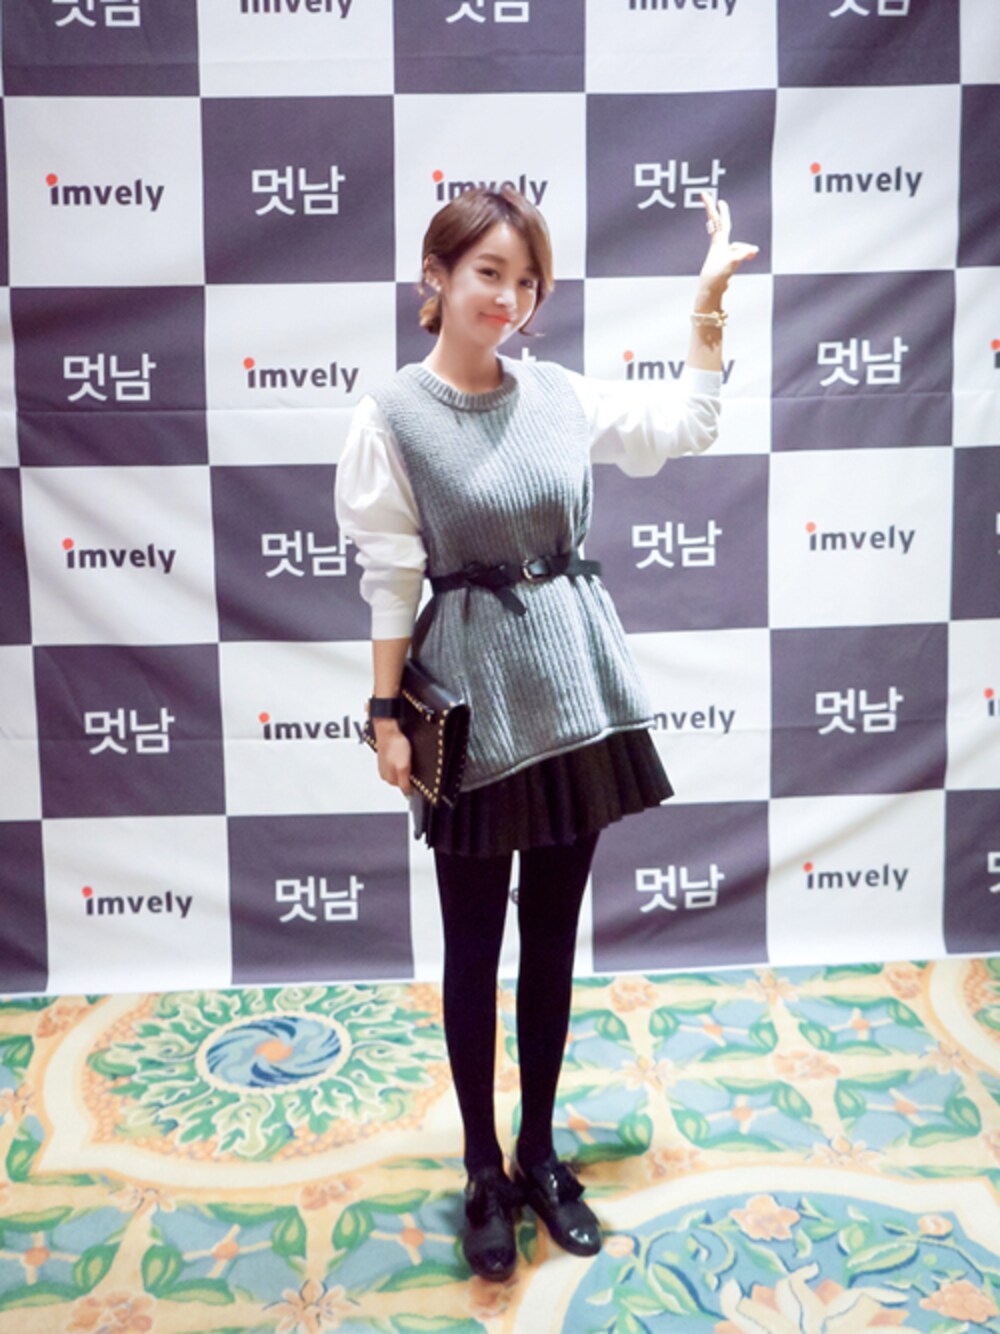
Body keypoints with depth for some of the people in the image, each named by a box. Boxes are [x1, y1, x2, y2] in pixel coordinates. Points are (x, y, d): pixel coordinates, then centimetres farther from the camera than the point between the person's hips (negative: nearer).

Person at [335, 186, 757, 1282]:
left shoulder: (559, 394, 4)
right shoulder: (393, 414, -7)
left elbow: (684, 424, 16)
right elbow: (390, 577, -6)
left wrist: (709, 298, 12)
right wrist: (387, 715, -7)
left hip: (573, 688, 4)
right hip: (472, 694, -4)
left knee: (553, 936, 14)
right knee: (474, 947, 8)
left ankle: (540, 1154, 32)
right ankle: (485, 1172, 28)